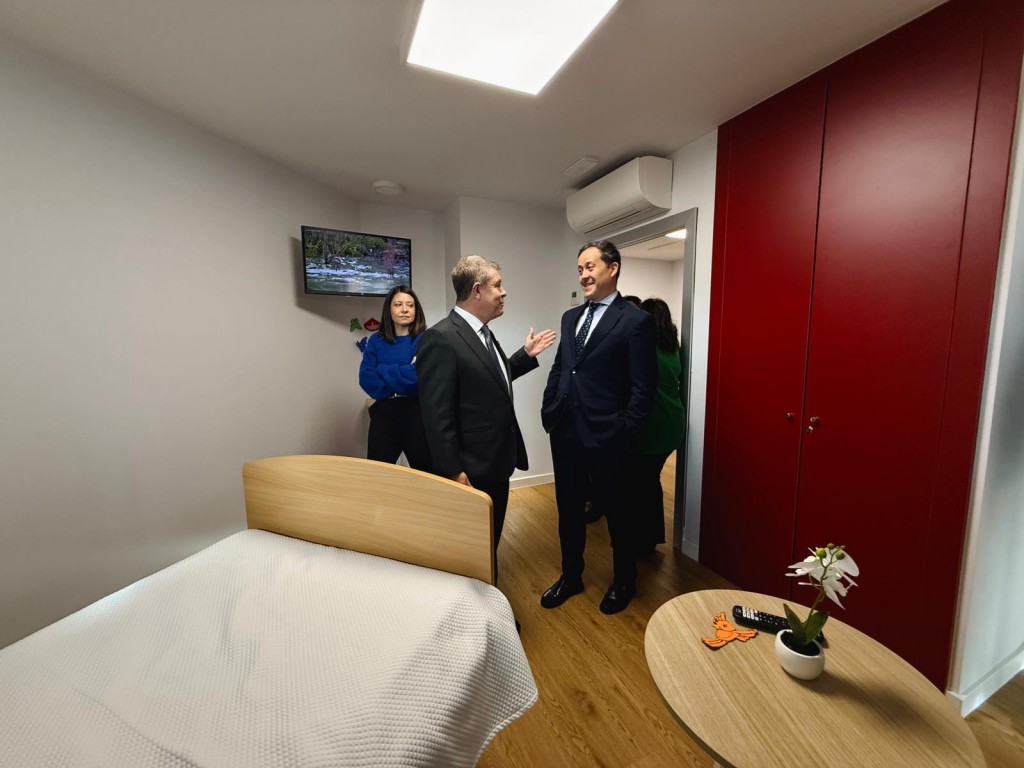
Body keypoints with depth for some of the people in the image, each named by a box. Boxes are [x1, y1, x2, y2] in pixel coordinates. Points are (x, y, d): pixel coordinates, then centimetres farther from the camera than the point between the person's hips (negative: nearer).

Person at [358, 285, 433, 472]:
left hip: (418, 413, -2)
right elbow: (366, 379, -3)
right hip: (384, 413, 3)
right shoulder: (376, 341, 7)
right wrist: (405, 372, -11)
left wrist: (383, 371, -8)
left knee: (426, 473, 10)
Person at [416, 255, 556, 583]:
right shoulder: (440, 338, -21)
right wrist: (453, 472, -21)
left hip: (497, 464, 9)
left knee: (490, 544, 26)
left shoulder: (482, 333, 8)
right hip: (471, 472, -9)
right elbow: (436, 415, -22)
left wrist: (526, 355, 13)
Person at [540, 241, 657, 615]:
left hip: (605, 436, -6)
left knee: (615, 510, 14)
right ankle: (571, 575, 41)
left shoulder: (636, 321, -8)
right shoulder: (570, 317, 12)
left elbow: (643, 388, -11)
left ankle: (624, 581, 40)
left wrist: (624, 433, -14)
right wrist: (548, 411, 7)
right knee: (568, 508, 18)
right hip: (565, 431, 6)